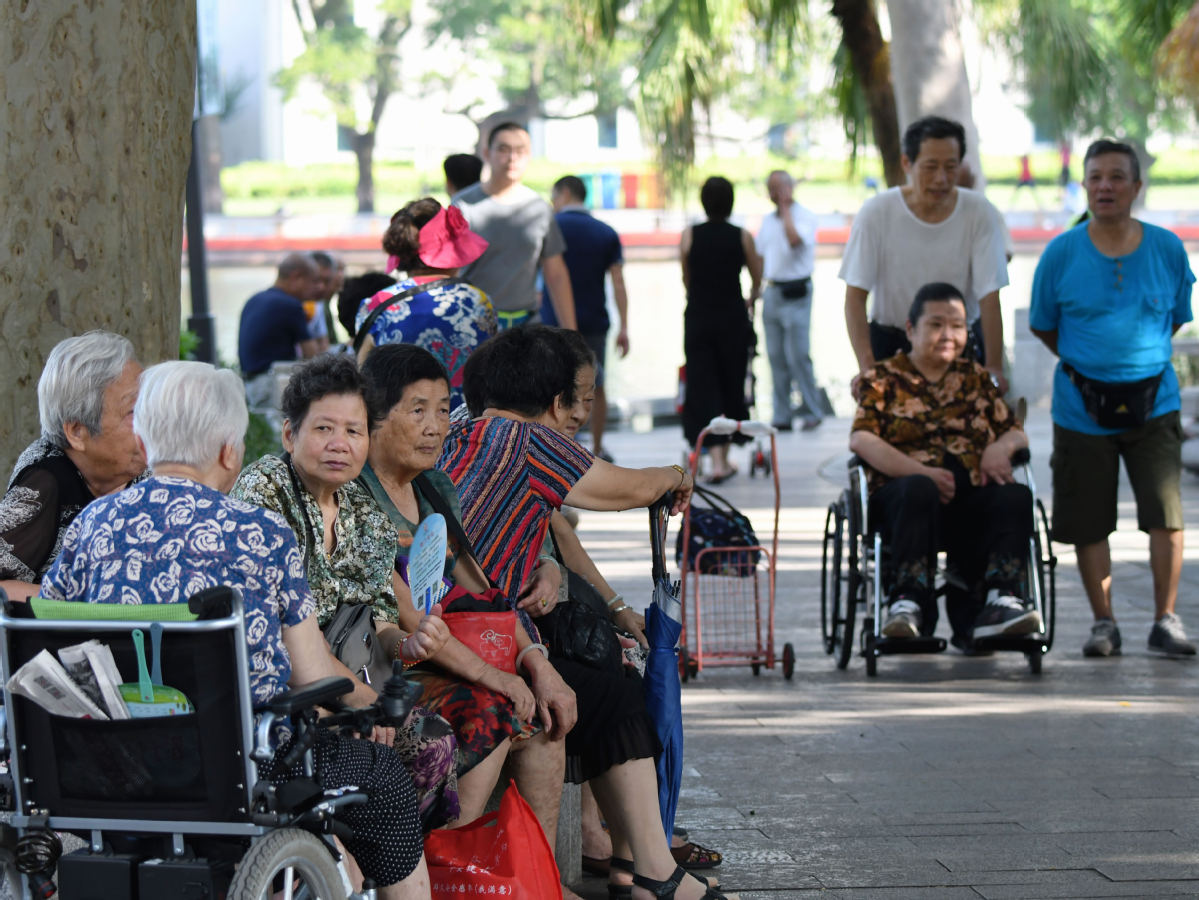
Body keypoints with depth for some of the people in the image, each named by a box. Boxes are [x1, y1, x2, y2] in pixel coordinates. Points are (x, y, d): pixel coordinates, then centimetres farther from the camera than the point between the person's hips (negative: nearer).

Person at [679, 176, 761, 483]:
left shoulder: (689, 235, -2)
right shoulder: (742, 237, -2)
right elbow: (757, 280, 13)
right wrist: (750, 300, 35)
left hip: (698, 318, 0)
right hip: (733, 317, 0)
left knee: (702, 388, 0)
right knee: (731, 385, 13)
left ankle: (717, 460, -13)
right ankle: (725, 457, 21)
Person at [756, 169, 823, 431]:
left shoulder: (804, 217, -6)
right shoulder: (768, 220, 15)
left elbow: (795, 239, -27)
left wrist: (785, 207, -15)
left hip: (795, 293, -7)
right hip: (771, 292, 7)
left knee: (798, 356, -8)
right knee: (776, 358, 6)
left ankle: (813, 412, 1)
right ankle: (781, 417, 10)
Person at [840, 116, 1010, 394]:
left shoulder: (981, 214, -7)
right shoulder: (875, 213, -9)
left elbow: (989, 298, -10)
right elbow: (855, 296, -10)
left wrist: (994, 368, -20)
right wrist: (866, 367, -22)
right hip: (890, 343, 0)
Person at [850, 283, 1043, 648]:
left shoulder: (976, 379, 26)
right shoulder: (884, 379, 13)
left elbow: (1016, 433, 23)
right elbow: (860, 440, -3)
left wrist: (1003, 446, -5)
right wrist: (923, 472, -17)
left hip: (972, 498, 3)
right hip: (902, 496, -3)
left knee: (1016, 497, -29)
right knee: (917, 490, -38)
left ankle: (1001, 600, -42)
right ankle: (908, 601, -44)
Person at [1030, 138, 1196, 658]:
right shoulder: (1062, 254, -2)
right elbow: (1041, 325, 10)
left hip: (1153, 401, 0)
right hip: (1082, 407, 0)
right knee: (1089, 523, 4)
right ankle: (1103, 623, 18)